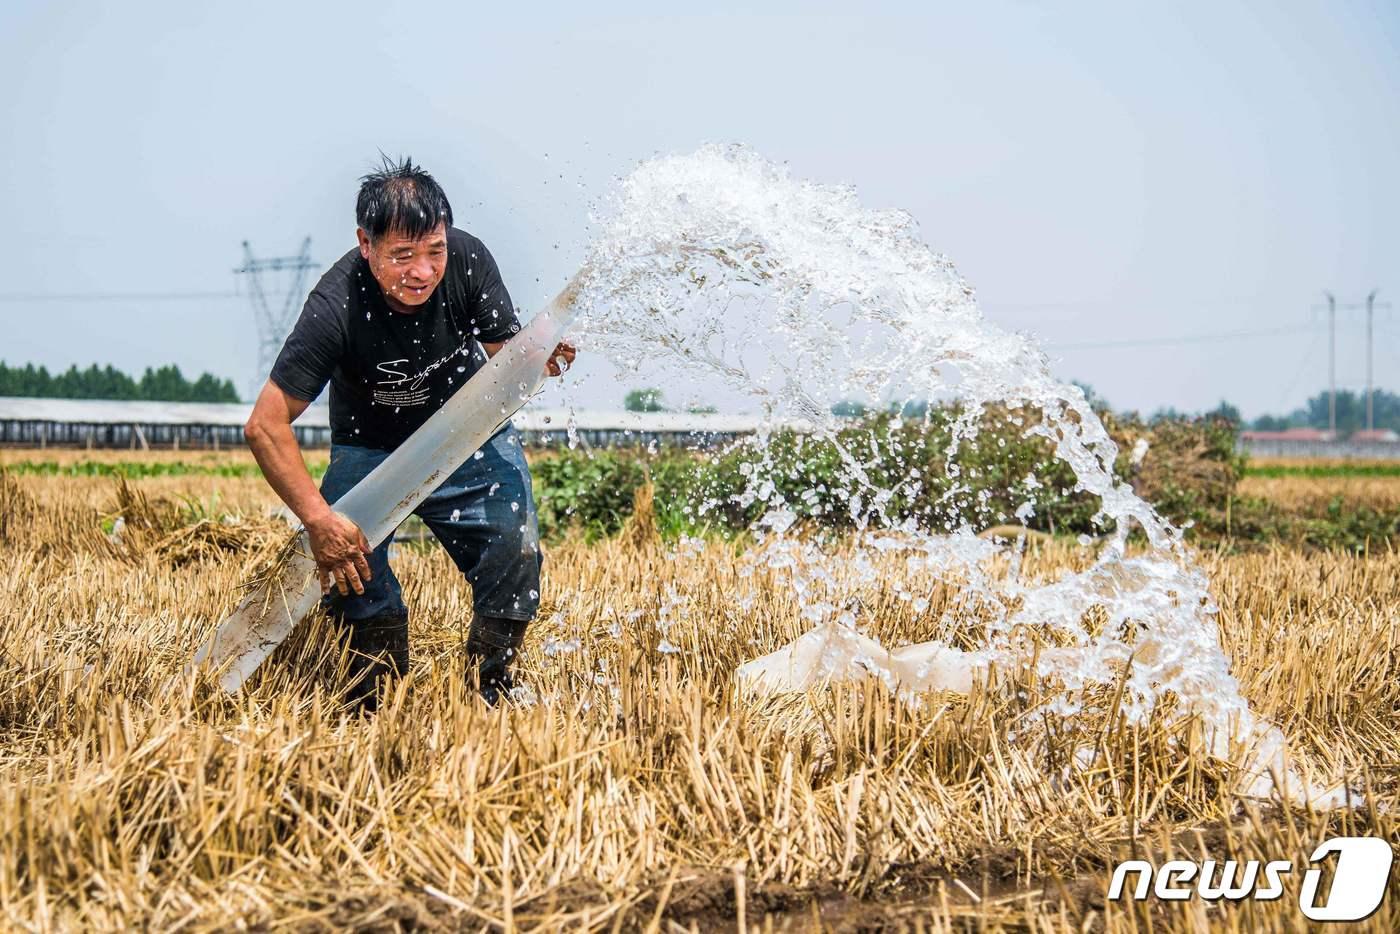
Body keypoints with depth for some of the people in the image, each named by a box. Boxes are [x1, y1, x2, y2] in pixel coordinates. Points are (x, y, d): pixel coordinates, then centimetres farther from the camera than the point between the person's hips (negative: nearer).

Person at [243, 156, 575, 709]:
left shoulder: (468, 260, -22)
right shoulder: (336, 309, -32)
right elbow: (265, 426, -30)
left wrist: (538, 358, -40)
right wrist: (318, 519, -39)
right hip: (370, 450, -2)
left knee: (515, 555, -15)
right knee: (346, 564, -24)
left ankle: (489, 693, 7)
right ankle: (379, 699, -1)